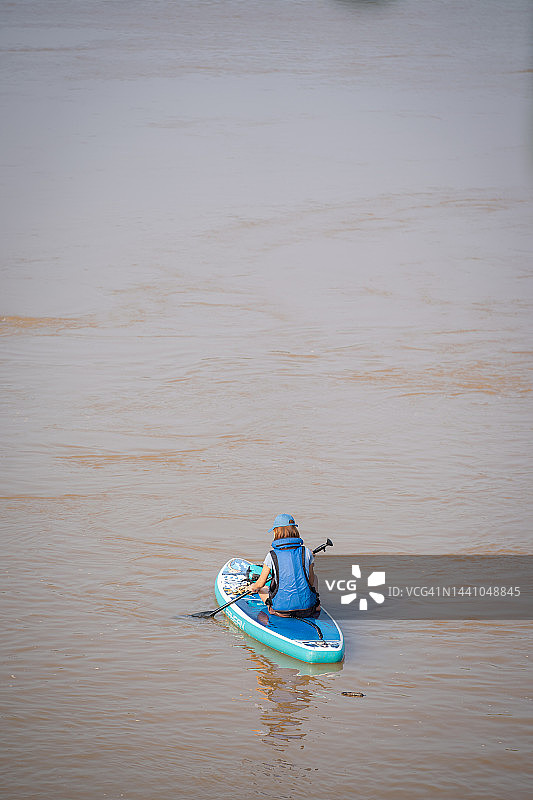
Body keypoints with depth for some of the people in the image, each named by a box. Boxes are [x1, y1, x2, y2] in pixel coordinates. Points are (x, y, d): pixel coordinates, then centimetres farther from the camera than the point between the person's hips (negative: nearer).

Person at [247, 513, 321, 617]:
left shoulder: (272, 556, -8)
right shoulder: (306, 552, -4)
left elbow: (260, 584, -1)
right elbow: (311, 581, 5)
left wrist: (252, 587, 22)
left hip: (282, 610, -2)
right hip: (307, 607, 2)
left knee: (262, 589, 31)